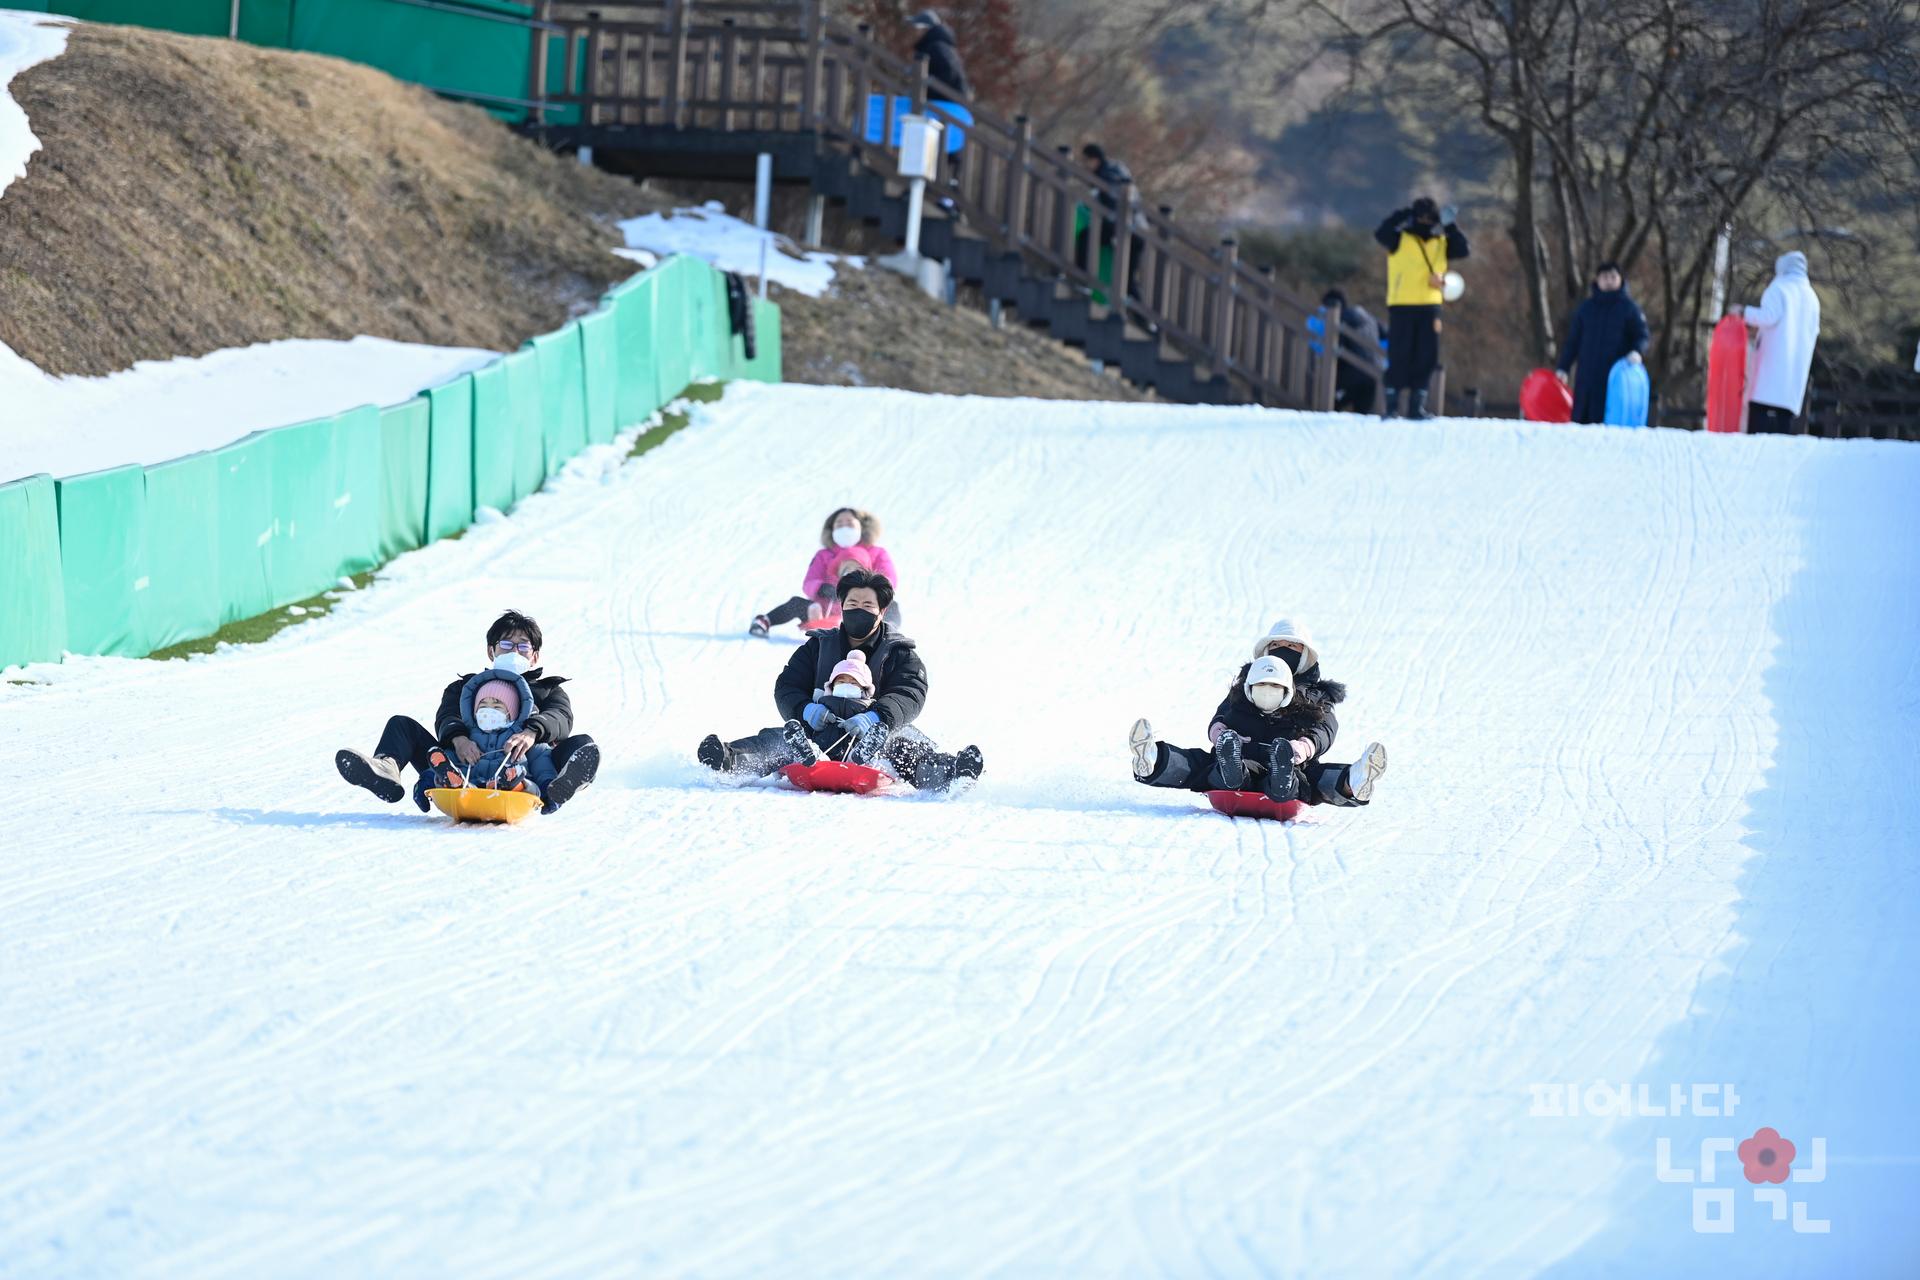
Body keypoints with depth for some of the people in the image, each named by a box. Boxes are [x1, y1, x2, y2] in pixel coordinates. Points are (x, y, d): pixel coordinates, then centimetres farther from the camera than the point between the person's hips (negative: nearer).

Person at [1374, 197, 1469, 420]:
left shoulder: (1441, 241, 12)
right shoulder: (1400, 238, -1)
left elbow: (1462, 250, -1)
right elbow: (1381, 233, -19)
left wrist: (1449, 226, -6)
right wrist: (1403, 216, -22)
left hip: (1430, 305, 4)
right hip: (1402, 305, -4)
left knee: (1427, 358, 4)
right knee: (1399, 356, -4)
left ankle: (1418, 405, 10)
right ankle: (1391, 405, 1)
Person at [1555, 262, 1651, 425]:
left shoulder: (1629, 308, 5)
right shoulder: (1585, 308, 14)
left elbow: (1643, 336, 0)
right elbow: (1573, 340, 17)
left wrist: (1637, 352, -23)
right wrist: (1563, 368, 9)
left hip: (1616, 376, -4)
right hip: (1586, 378, 4)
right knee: (1581, 418, 0)